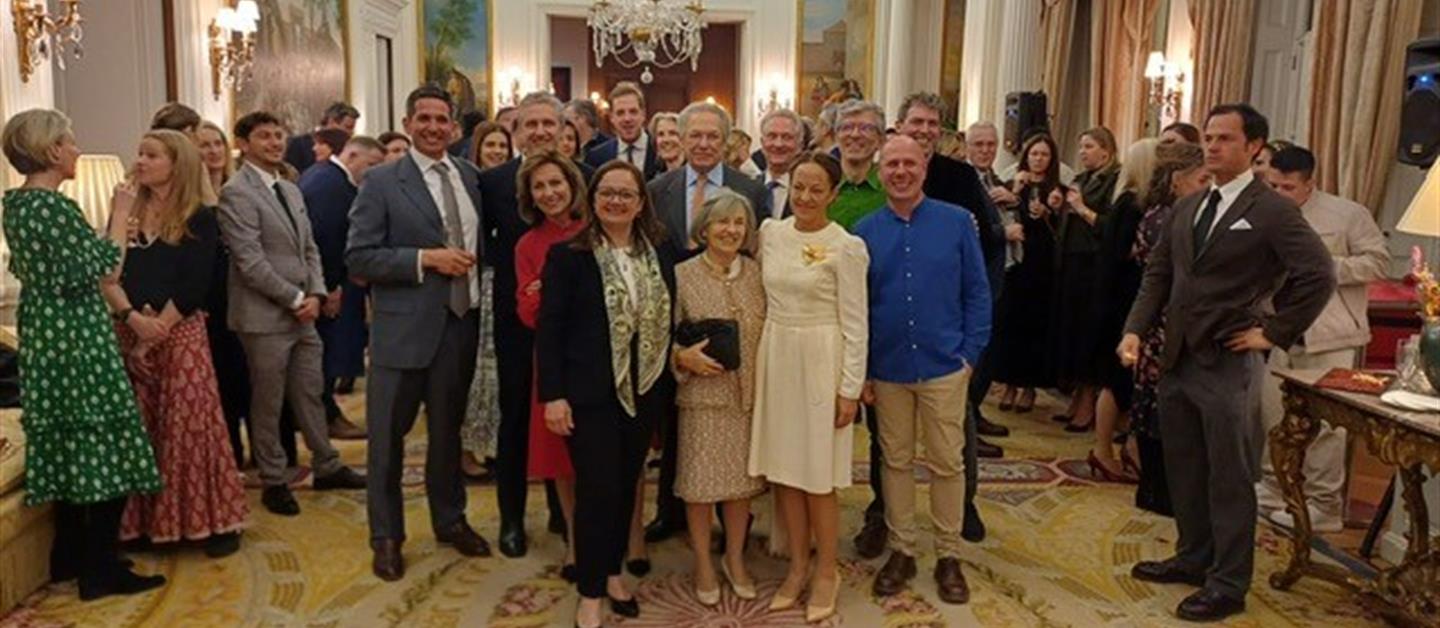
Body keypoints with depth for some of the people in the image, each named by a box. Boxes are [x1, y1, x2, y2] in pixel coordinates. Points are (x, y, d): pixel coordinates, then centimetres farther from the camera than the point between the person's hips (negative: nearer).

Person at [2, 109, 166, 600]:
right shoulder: (56, 206, -18)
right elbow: (105, 270, -16)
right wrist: (120, 216, -5)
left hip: (42, 336, 10)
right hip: (77, 337, -10)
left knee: (68, 445, 17)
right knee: (103, 446, -3)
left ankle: (69, 556, 27)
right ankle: (101, 569, 3)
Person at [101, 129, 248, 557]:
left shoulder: (199, 217, -2)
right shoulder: (127, 210, 11)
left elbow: (195, 285, -9)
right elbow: (107, 274, 3)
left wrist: (158, 328, -12)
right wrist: (133, 319, -12)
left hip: (181, 332, -4)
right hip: (129, 332, 4)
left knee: (190, 424, -4)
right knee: (138, 428, 6)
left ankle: (215, 521, 5)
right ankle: (148, 523, 16)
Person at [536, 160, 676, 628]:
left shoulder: (659, 253, 7)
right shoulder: (567, 255, -6)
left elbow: (668, 319, 9)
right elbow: (549, 329, -8)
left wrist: (669, 383, 5)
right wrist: (552, 395, -14)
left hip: (645, 391, 4)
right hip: (590, 392, -4)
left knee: (626, 486, 14)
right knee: (597, 490, -3)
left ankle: (612, 572, 32)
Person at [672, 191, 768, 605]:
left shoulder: (756, 272, 4)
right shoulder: (682, 275, -5)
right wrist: (683, 356, -19)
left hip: (750, 394, 3)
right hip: (703, 393, -3)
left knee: (743, 478, 12)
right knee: (701, 480, 5)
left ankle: (735, 559, 32)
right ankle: (703, 565, 25)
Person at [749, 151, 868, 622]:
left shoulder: (847, 247, -11)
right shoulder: (770, 232, 4)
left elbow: (855, 324, -10)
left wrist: (851, 388, -12)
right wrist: (757, 357, 9)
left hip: (820, 363, -5)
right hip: (775, 358, 5)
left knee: (818, 474, 4)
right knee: (783, 468, 11)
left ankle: (826, 571, 23)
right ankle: (798, 565, 28)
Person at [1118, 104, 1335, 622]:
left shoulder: (1272, 211, -10)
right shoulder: (1188, 207, 12)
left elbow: (1319, 276, -16)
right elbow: (1158, 273, 13)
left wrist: (1274, 332, -13)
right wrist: (1135, 329, 1)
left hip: (1229, 365, -7)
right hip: (1178, 359, 7)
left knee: (1229, 478, 4)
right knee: (1184, 470, 17)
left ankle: (1228, 585, 17)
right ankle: (1194, 558, 34)